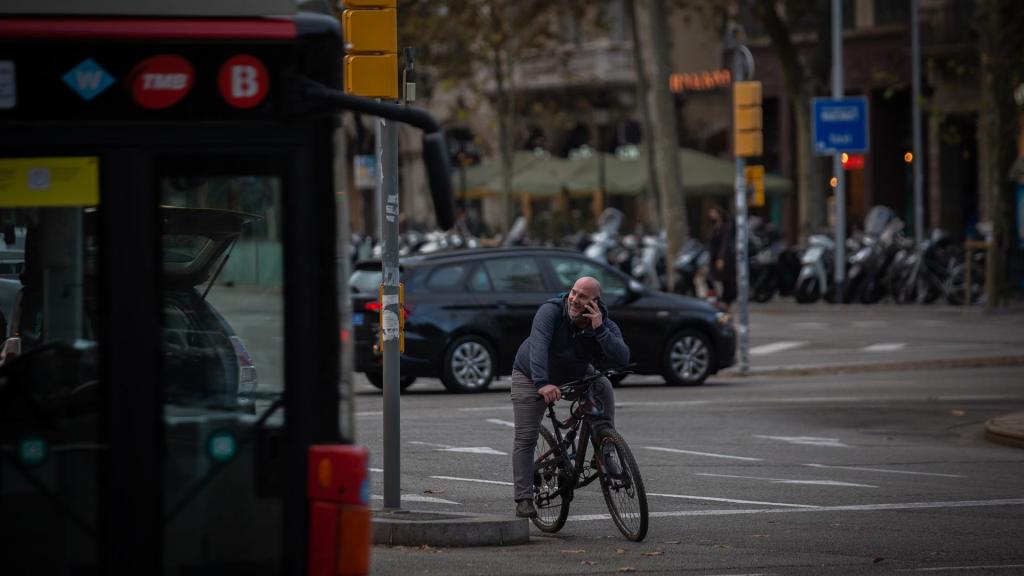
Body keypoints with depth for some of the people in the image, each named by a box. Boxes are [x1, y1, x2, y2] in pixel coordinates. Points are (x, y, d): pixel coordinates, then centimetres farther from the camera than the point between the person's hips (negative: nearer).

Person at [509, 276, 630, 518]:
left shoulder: (605, 326, -21)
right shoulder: (551, 311, -31)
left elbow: (622, 359, -36)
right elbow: (538, 345, -45)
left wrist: (599, 329, -45)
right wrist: (542, 384, -59)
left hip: (575, 375, 4)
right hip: (532, 376, -4)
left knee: (603, 388, -21)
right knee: (526, 438, -12)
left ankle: (605, 457, -13)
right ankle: (523, 500, -9)